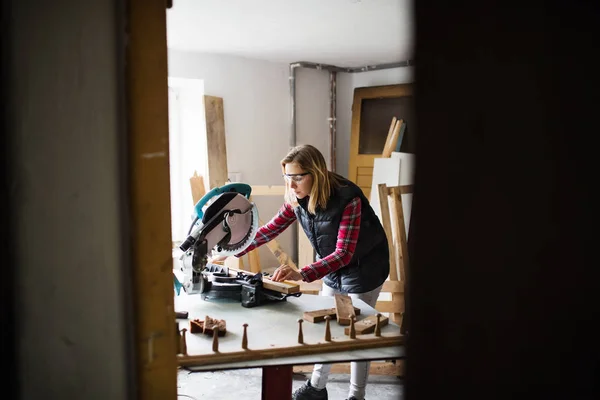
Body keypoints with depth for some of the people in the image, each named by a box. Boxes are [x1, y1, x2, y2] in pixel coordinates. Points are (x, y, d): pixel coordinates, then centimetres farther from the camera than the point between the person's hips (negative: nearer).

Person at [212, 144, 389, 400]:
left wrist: (302, 274, -51)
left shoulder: (347, 198, -33)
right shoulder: (296, 199, -12)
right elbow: (271, 229, -3)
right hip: (333, 266, 7)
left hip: (364, 268, -6)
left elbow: (344, 253, -38)